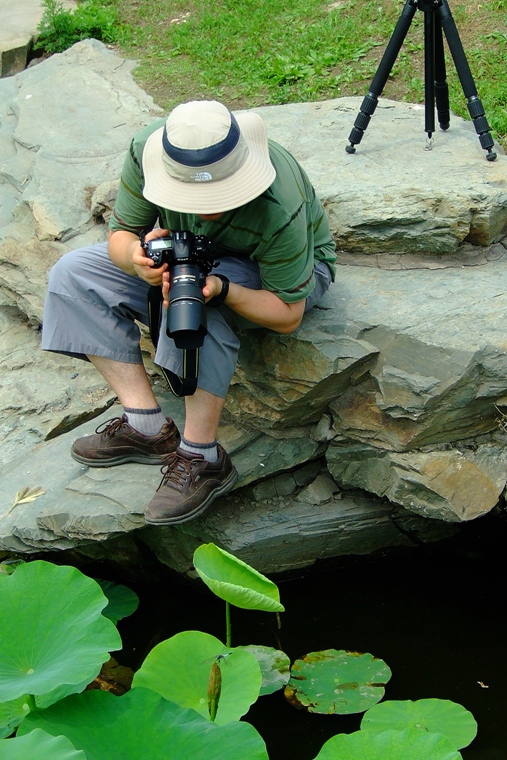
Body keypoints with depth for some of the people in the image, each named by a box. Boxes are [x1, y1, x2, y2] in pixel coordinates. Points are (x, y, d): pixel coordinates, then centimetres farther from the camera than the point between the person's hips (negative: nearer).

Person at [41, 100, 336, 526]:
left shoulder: (278, 208, -39)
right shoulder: (146, 151, -28)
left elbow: (289, 315, -29)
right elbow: (121, 234, -14)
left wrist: (221, 289, -47)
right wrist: (136, 256, -39)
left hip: (293, 272, -6)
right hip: (188, 252, 6)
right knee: (73, 274, -9)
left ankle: (202, 459, -27)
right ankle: (146, 426, -12)